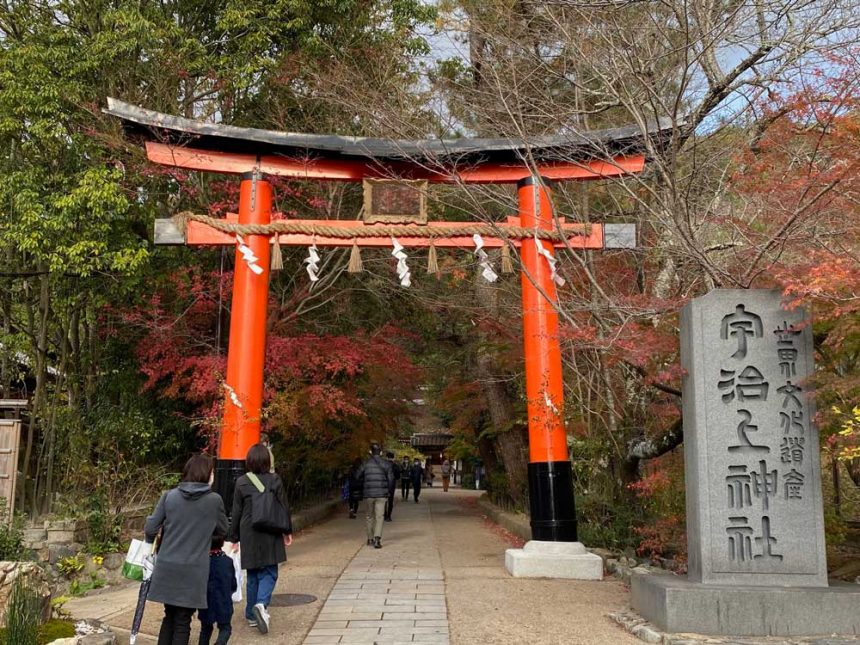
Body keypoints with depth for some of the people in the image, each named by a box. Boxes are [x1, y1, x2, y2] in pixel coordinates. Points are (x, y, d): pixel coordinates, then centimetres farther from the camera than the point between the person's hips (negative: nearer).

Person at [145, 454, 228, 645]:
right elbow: (223, 530, 8)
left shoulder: (169, 496, 0)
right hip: (193, 570, -3)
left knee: (169, 617, 19)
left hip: (167, 567, 3)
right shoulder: (214, 500, -5)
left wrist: (150, 541, 22)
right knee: (182, 622, 8)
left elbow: (150, 528, 0)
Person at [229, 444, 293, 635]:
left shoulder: (241, 482, -3)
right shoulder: (274, 480, -5)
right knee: (269, 573, 6)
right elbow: (284, 507, -1)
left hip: (249, 536, 2)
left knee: (253, 575, 13)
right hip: (270, 536, -1)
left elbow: (236, 512, 1)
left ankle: (252, 615, 19)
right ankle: (261, 604, -18)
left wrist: (234, 538, 11)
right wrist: (287, 531, 12)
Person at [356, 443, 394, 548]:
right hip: (381, 494, -1)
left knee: (370, 516, 16)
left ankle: (370, 539, 23)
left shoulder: (365, 464, 0)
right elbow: (391, 479, -2)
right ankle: (377, 539, -16)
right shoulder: (386, 463, -1)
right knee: (379, 517, -1)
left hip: (368, 494, 1)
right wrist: (387, 490, 13)